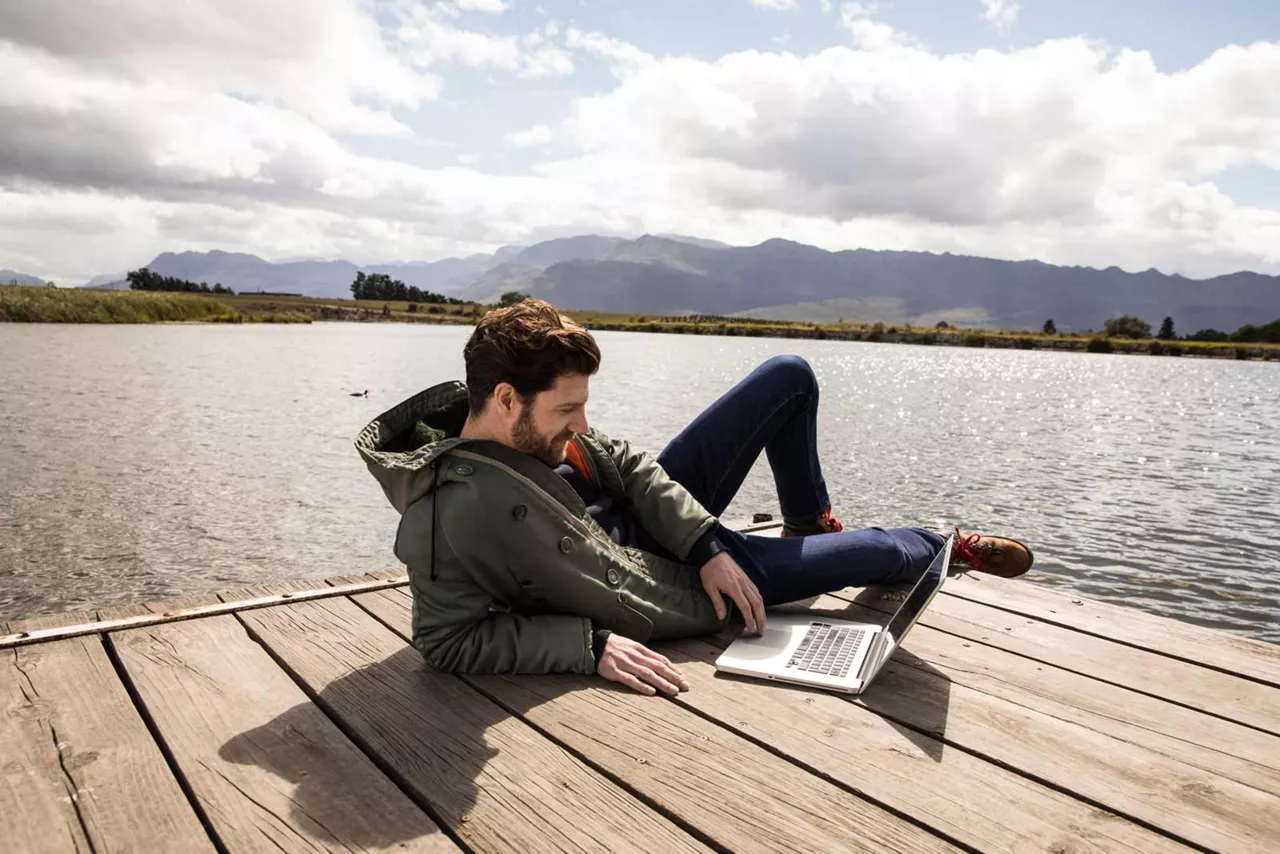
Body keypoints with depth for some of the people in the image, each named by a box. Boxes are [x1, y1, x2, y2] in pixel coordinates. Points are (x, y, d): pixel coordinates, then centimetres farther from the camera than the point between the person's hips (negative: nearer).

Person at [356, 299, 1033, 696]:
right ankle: (950, 546, 40)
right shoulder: (449, 519, -34)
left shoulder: (528, 423, -13)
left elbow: (624, 464, -4)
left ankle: (810, 524, 30)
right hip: (667, 590, -7)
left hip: (654, 512, 7)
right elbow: (450, 640, -26)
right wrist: (590, 644, -29)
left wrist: (705, 543, -13)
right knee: (877, 553, 1)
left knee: (791, 377, 6)